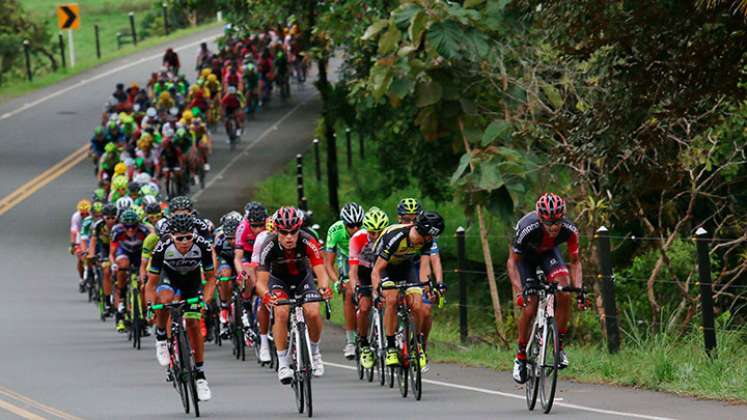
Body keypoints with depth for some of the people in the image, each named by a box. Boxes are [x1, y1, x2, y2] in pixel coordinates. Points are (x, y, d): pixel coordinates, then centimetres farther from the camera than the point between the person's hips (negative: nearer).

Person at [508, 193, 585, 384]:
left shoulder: (569, 230, -31)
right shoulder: (527, 228, -39)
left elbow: (575, 262, -15)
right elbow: (512, 262, -27)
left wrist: (579, 289, -29)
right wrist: (519, 291, -39)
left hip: (548, 253, 2)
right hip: (525, 255, -2)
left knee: (564, 295, -23)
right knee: (529, 308, -13)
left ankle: (559, 344, -6)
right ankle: (521, 356, 7)